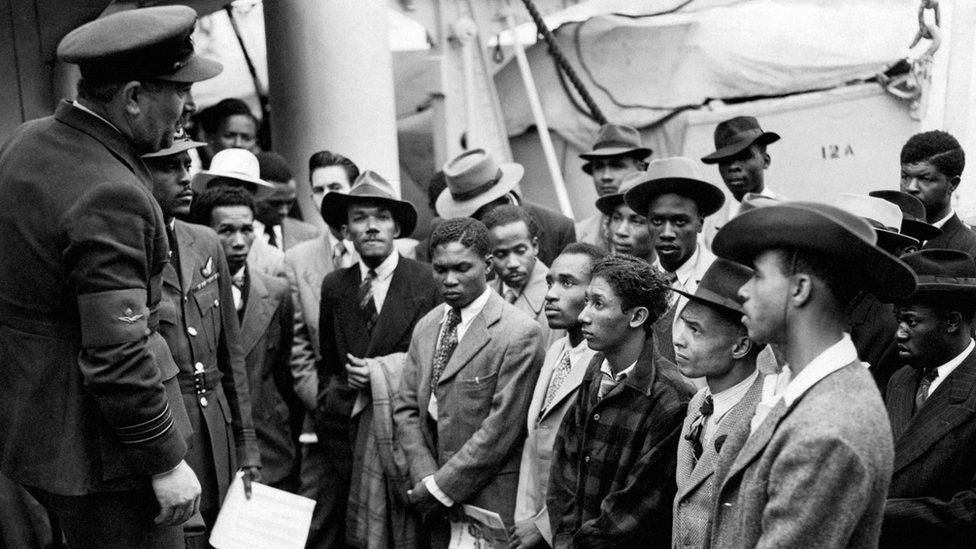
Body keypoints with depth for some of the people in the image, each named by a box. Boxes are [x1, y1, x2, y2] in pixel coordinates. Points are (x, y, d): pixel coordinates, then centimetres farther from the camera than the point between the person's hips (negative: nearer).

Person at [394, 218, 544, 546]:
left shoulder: (519, 334, -15)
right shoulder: (426, 327, 7)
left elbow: (501, 428, -17)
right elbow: (406, 410, 7)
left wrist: (438, 487, -13)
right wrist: (426, 479, -6)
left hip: (491, 505, -5)